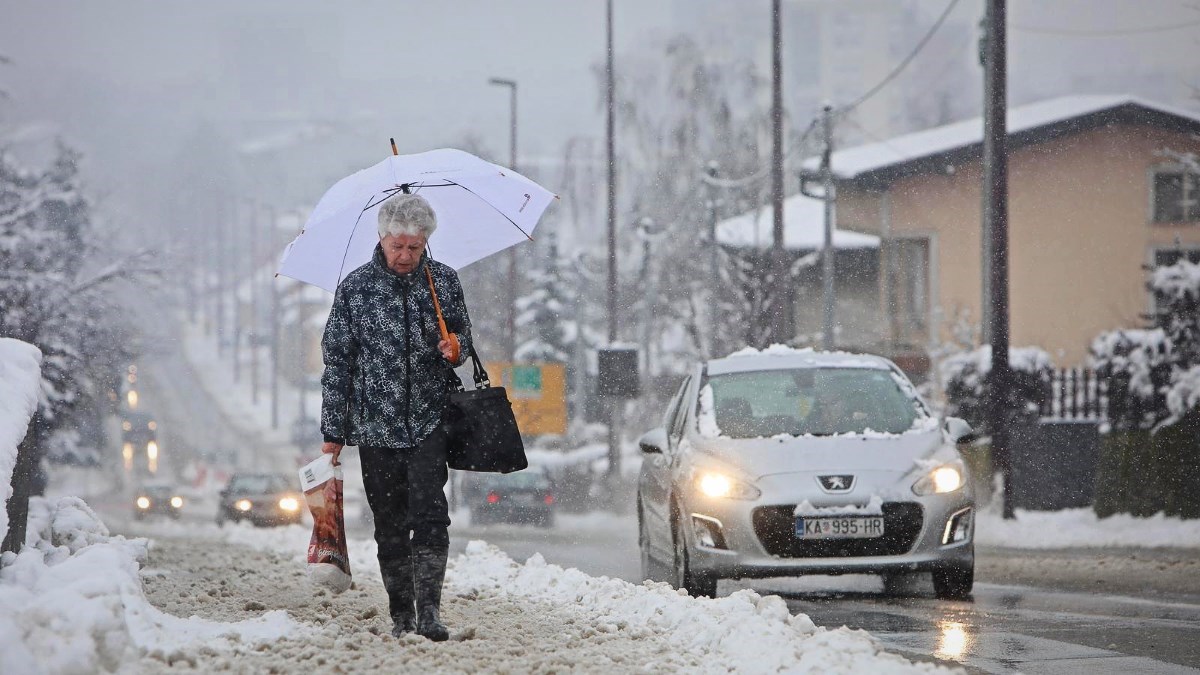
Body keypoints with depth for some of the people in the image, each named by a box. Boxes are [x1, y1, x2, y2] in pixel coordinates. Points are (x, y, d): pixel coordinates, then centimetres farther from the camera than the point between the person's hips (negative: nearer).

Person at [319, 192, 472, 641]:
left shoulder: (443, 281, 4)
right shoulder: (355, 288, 1)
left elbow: (463, 335, 19)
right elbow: (336, 361, 4)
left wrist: (455, 349, -8)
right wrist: (332, 432, 2)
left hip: (429, 421, 0)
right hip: (376, 425, 1)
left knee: (428, 512, -15)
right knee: (390, 524, 6)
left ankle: (429, 609, -16)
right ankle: (401, 615, 15)